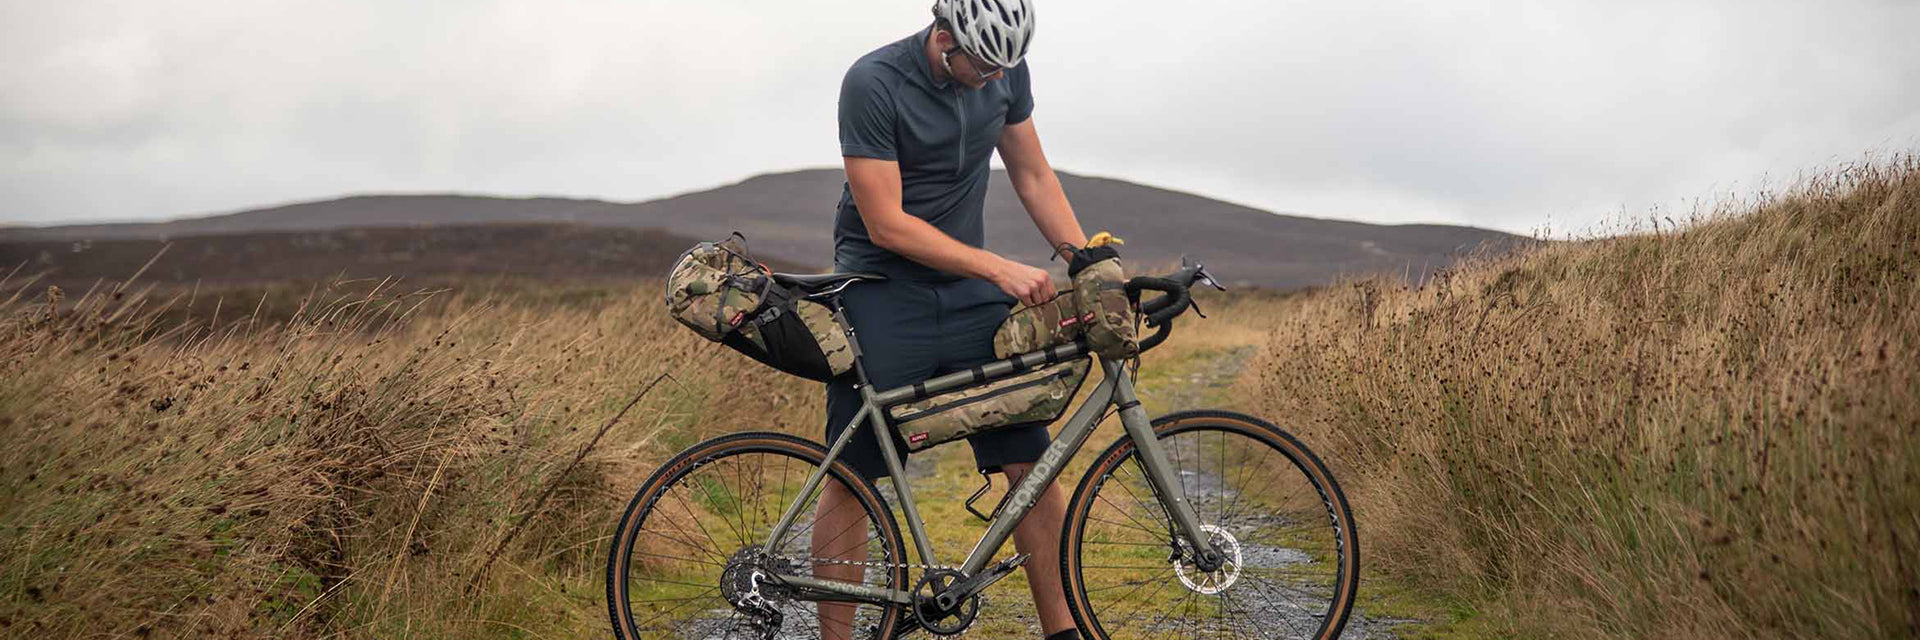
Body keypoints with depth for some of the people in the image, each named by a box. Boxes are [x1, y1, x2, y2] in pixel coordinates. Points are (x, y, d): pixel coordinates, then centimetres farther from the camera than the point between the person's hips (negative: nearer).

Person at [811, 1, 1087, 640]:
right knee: (852, 479, -1)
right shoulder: (873, 82, -19)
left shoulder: (1006, 72, -2)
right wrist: (999, 268, -24)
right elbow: (887, 225, -20)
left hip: (967, 292, 5)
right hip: (881, 292, -4)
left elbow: (1033, 175, 9)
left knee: (1032, 461, -1)